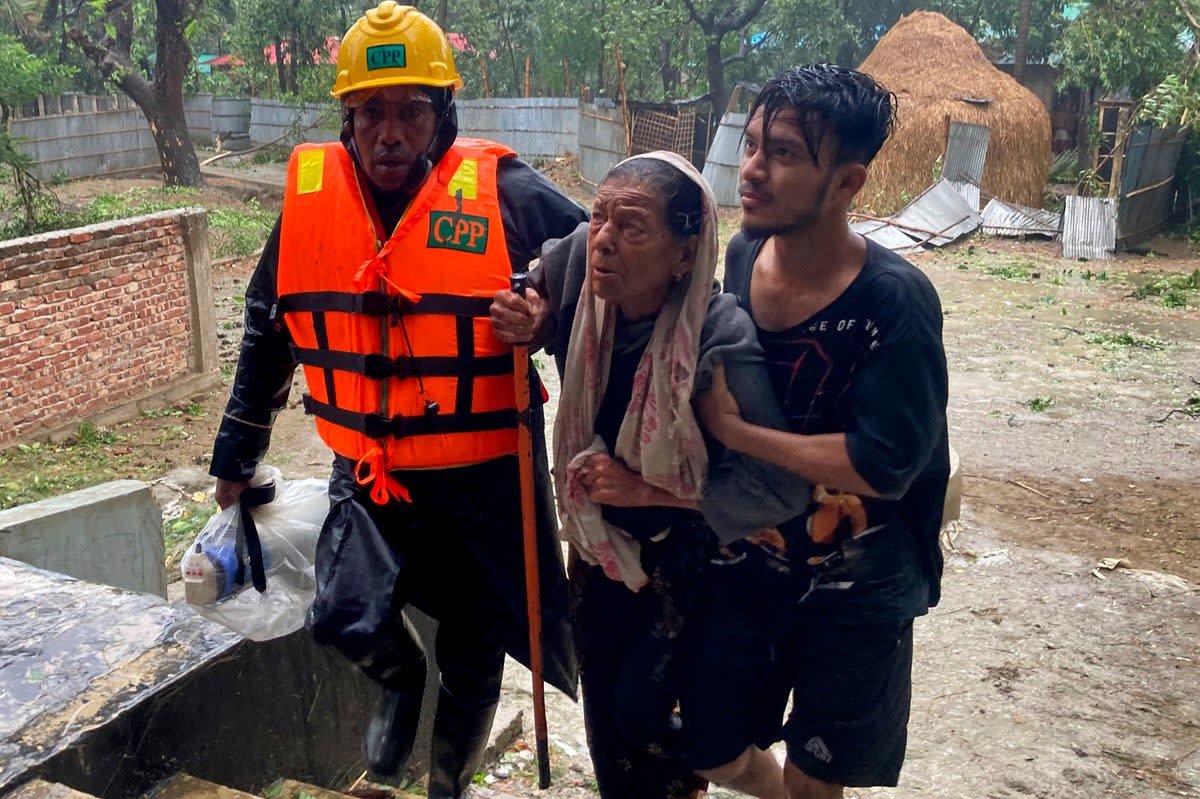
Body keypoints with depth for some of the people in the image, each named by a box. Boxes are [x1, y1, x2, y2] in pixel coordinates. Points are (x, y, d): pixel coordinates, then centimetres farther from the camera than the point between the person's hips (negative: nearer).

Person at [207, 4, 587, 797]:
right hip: (369, 474, 2)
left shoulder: (505, 194, -13)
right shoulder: (310, 194, -2)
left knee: (473, 659, 13)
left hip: (484, 479, -2)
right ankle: (401, 676, 25)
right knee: (347, 618, -16)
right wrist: (237, 455, 17)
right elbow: (268, 332, 11)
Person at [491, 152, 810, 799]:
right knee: (608, 718, 16)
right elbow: (544, 300, 7)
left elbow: (780, 490, -29)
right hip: (605, 539, 6)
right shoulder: (578, 260, -18)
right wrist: (532, 324, -16)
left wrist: (646, 490, -26)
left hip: (699, 558, -5)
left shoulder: (724, 343, -32)